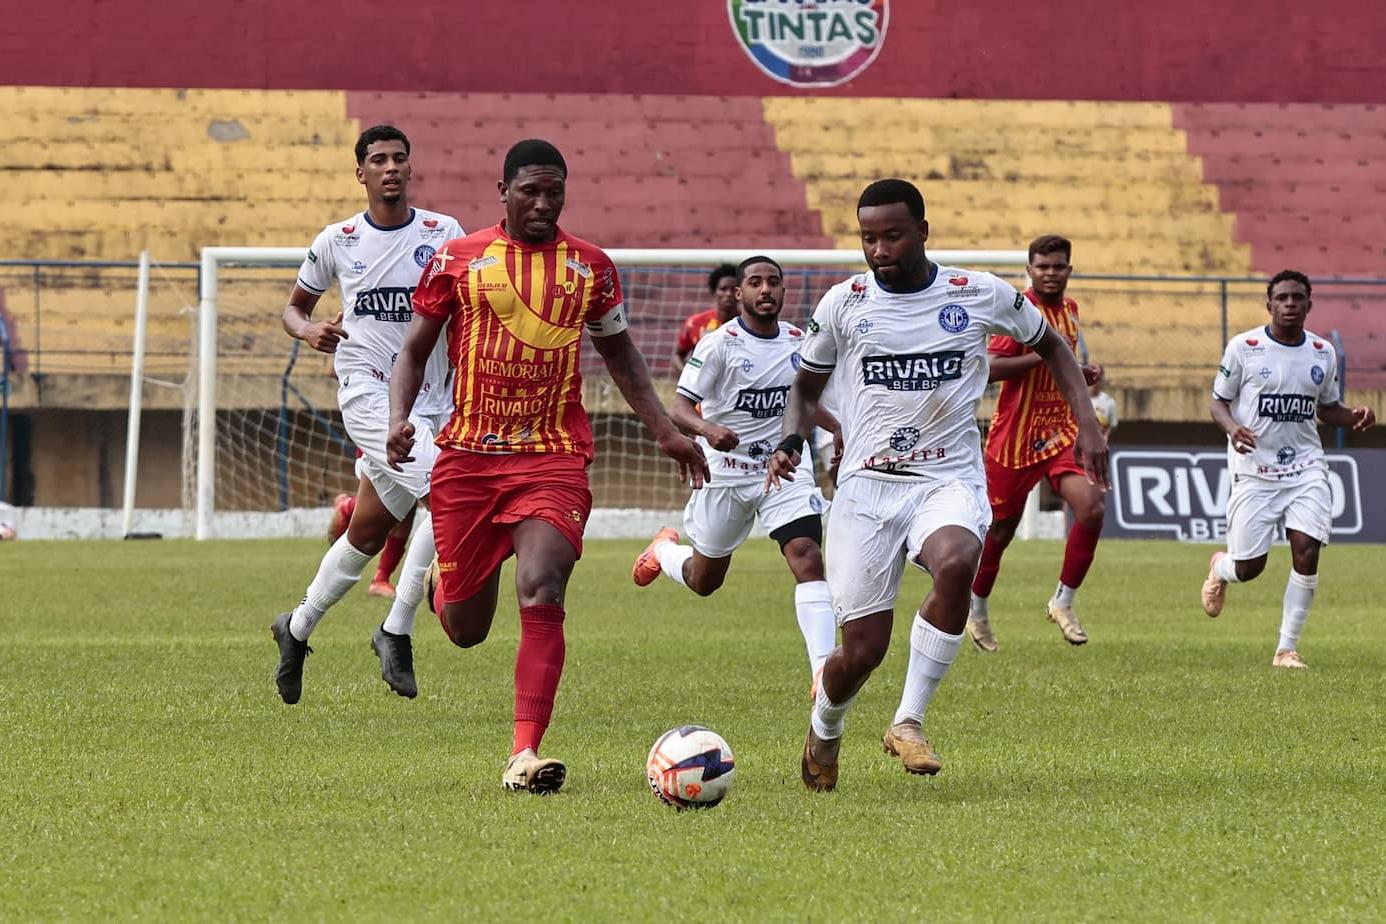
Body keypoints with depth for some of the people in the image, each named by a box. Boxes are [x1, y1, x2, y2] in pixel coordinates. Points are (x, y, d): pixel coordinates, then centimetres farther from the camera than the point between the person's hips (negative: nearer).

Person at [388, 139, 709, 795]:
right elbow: (414, 350, 11)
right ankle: (446, 583, 45)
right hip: (468, 455, 0)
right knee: (465, 629, 6)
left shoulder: (590, 267, 9)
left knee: (541, 595, -22)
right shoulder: (458, 260, 5)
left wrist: (666, 432, 16)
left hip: (555, 458, 0)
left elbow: (620, 354, 22)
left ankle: (525, 753, -24)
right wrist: (398, 417, -7)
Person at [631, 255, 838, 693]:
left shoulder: (799, 342, 2)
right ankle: (664, 549, 51)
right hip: (725, 472, -2)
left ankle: (824, 670, -25)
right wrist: (709, 430, -39)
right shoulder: (719, 344, -14)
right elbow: (679, 408, -18)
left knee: (807, 556, -20)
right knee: (704, 580, 14)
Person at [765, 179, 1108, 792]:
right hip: (866, 485, 1)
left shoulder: (982, 297, 0)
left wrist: (1086, 422, 6)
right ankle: (823, 732, 31)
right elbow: (806, 386, 16)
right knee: (862, 650, -5)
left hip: (950, 481, -1)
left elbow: (1050, 346, 18)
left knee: (956, 562, -36)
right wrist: (792, 441, -4)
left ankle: (909, 722, -23)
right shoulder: (843, 304, 1)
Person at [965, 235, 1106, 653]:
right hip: (1016, 436, -5)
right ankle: (976, 607, 30)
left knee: (1092, 508, -17)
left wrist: (1081, 373, 9)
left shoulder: (1069, 309, 11)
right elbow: (991, 367, -22)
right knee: (1001, 527, 7)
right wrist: (1044, 354, -28)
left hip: (1061, 431, 5)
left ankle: (1064, 601, -2)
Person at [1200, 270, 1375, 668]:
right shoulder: (1243, 347, -5)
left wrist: (1352, 417, -4)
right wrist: (1232, 428, -20)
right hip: (1254, 468, -2)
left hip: (1305, 467, 2)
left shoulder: (1323, 353, 6)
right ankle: (1219, 568, 39)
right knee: (1249, 568, -1)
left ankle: (1287, 648, -3)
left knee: (1306, 553, -14)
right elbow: (1219, 402, 2)